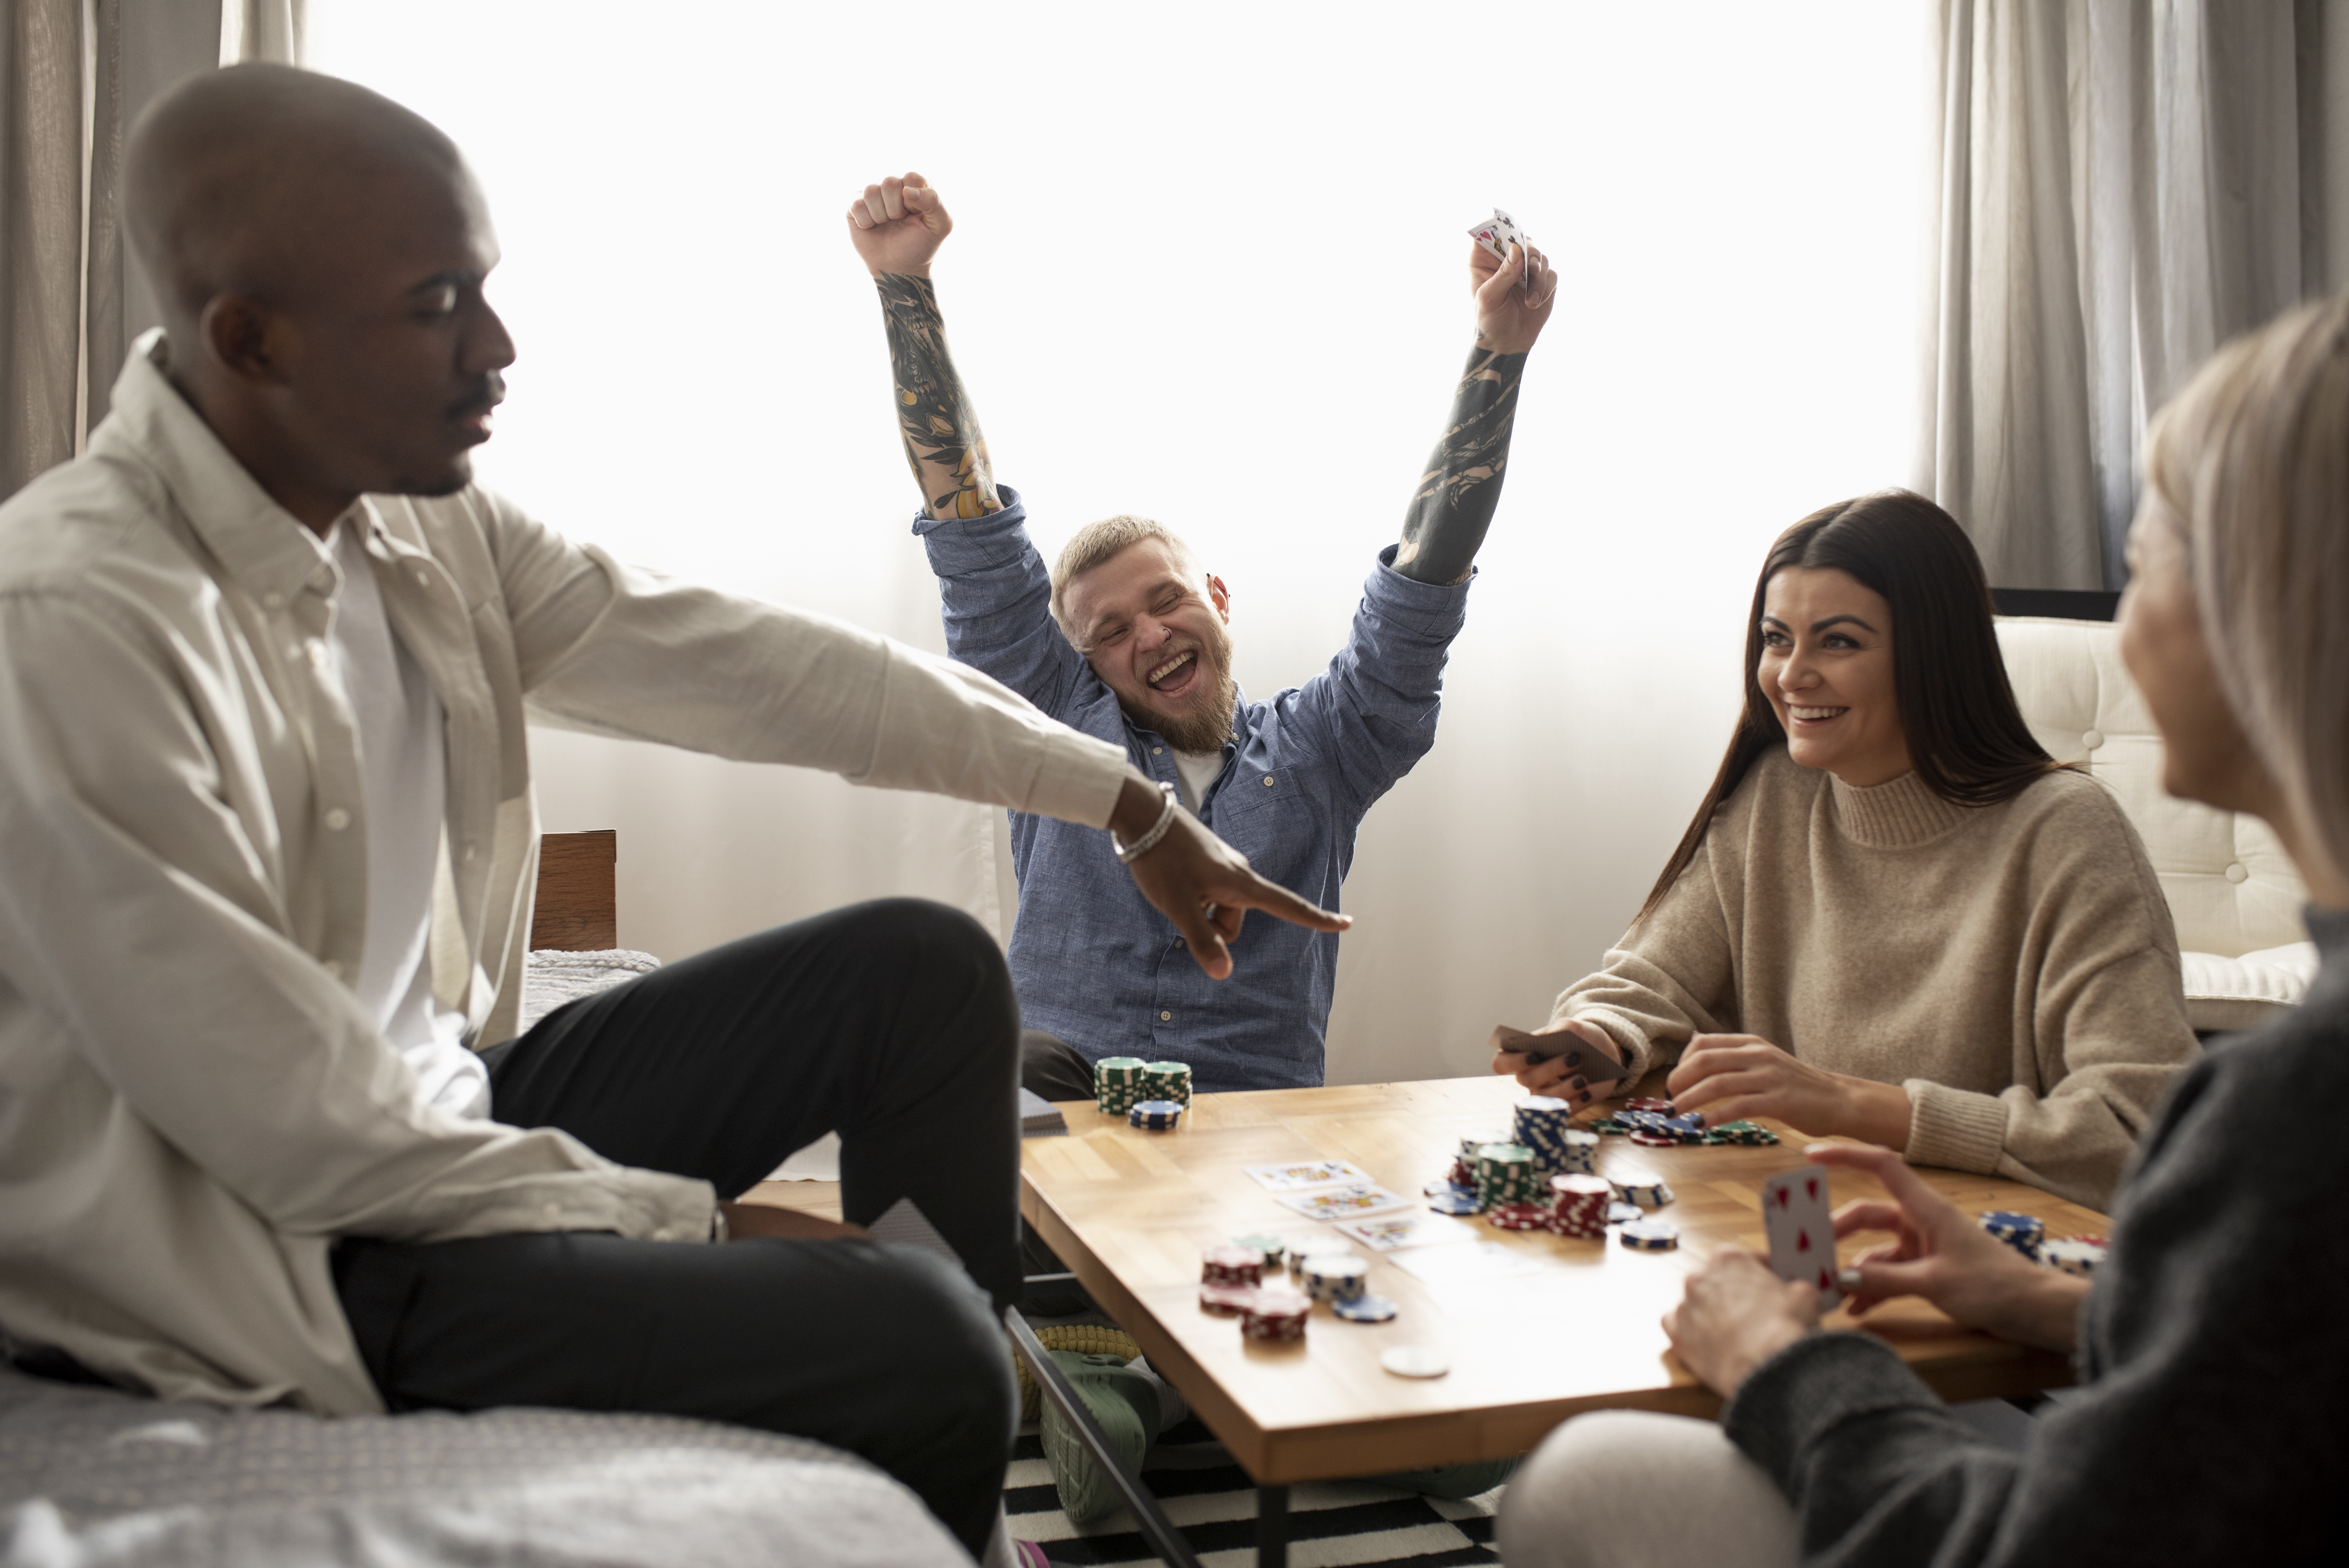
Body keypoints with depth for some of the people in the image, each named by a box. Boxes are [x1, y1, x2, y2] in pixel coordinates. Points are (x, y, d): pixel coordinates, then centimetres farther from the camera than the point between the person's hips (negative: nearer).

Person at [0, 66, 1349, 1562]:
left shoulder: (422, 519, -2)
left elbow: (751, 665, 1)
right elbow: (297, 1127, -25)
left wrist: (1133, 805, 5)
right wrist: (696, 1222, -16)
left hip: (446, 1113, 9)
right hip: (278, 1258, -8)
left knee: (928, 968, 7)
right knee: (912, 1342, -23)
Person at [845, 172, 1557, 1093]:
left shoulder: (1313, 751, 15)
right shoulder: (1060, 726, 15)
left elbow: (1426, 580, 9)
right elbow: (972, 541, 10)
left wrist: (1499, 348, 2)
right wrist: (904, 285, 6)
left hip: (1254, 1138, 2)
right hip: (1050, 1112, -2)